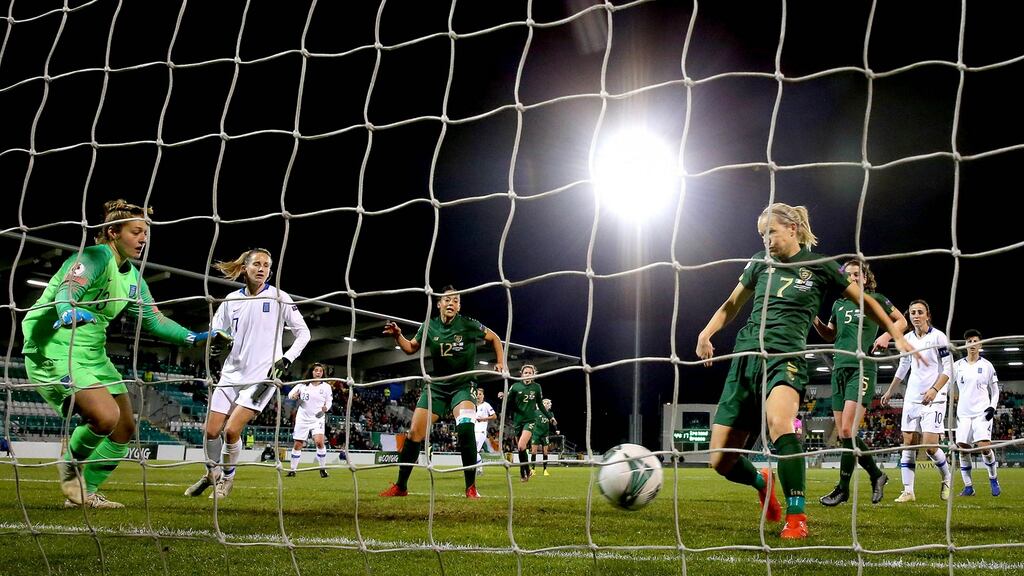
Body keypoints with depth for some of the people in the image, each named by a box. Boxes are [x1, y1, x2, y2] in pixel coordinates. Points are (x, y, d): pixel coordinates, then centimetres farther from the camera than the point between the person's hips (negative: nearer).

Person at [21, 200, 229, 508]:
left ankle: (86, 491, 25)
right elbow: (67, 290, -33)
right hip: (53, 351, -9)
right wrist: (70, 312, -56)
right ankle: (69, 469, 3)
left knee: (125, 428, 8)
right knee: (105, 415, -27)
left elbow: (154, 319, 16)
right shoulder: (97, 257, -16)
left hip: (92, 354, 9)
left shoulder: (133, 277, 10)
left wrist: (195, 338, 6)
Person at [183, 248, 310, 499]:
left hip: (262, 375, -4)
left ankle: (227, 477, 12)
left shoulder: (278, 298, -3)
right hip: (232, 373, 4)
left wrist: (286, 359, -11)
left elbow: (303, 332, 0)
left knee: (231, 430, -14)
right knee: (212, 431, 1)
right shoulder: (231, 300, 7)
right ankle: (211, 473, 28)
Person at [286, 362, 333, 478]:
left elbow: (329, 402, 8)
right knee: (298, 445, 4)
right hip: (303, 418, 2)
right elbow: (290, 394, 7)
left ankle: (323, 468, -7)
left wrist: (325, 408, -13)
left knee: (319, 442, -20)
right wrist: (294, 395, -16)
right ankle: (293, 469, 18)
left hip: (318, 418, -1)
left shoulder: (326, 387, 0)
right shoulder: (303, 384, 1)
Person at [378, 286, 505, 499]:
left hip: (462, 387, -3)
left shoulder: (469, 325, -10)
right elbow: (411, 348, 13)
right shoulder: (429, 327, -2)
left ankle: (471, 487, -18)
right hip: (436, 386, 3)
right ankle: (400, 486, 15)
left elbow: (494, 338, 6)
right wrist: (397, 336, -5)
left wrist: (501, 363, -2)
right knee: (414, 433, -2)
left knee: (466, 427, -29)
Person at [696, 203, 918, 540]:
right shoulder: (760, 262, 13)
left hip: (786, 356, -4)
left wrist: (897, 336, 12)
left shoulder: (820, 266, 5)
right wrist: (707, 332, 8)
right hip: (745, 356, 4)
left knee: (779, 422, -39)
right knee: (720, 461, -2)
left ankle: (796, 517, -27)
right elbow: (732, 305, 24)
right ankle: (761, 482, 33)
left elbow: (864, 301, 15)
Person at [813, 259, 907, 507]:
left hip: (863, 369, -6)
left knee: (847, 430, -16)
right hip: (839, 369, 6)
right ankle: (877, 475, 22)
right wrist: (815, 320, 7)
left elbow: (901, 321, 13)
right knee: (844, 435, 4)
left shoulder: (875, 299, 3)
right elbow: (830, 335, 26)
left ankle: (843, 488, -7)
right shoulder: (839, 304, 15)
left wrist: (886, 335, -6)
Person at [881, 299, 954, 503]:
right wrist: (890, 391, 26)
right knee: (908, 443, 1)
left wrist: (934, 389, -21)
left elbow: (948, 369, -9)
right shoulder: (908, 339, 9)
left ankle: (947, 478, 16)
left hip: (933, 397, -6)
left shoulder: (938, 337, -8)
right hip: (912, 397, 6)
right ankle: (908, 491, 3)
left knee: (930, 445, -12)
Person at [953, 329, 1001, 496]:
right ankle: (968, 486, 6)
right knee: (963, 448, -4)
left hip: (982, 413, -2)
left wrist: (993, 407, -4)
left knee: (984, 447, -16)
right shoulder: (957, 365, 7)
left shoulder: (987, 365, 5)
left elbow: (995, 390, 9)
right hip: (963, 413, 2)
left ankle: (993, 478, 7)